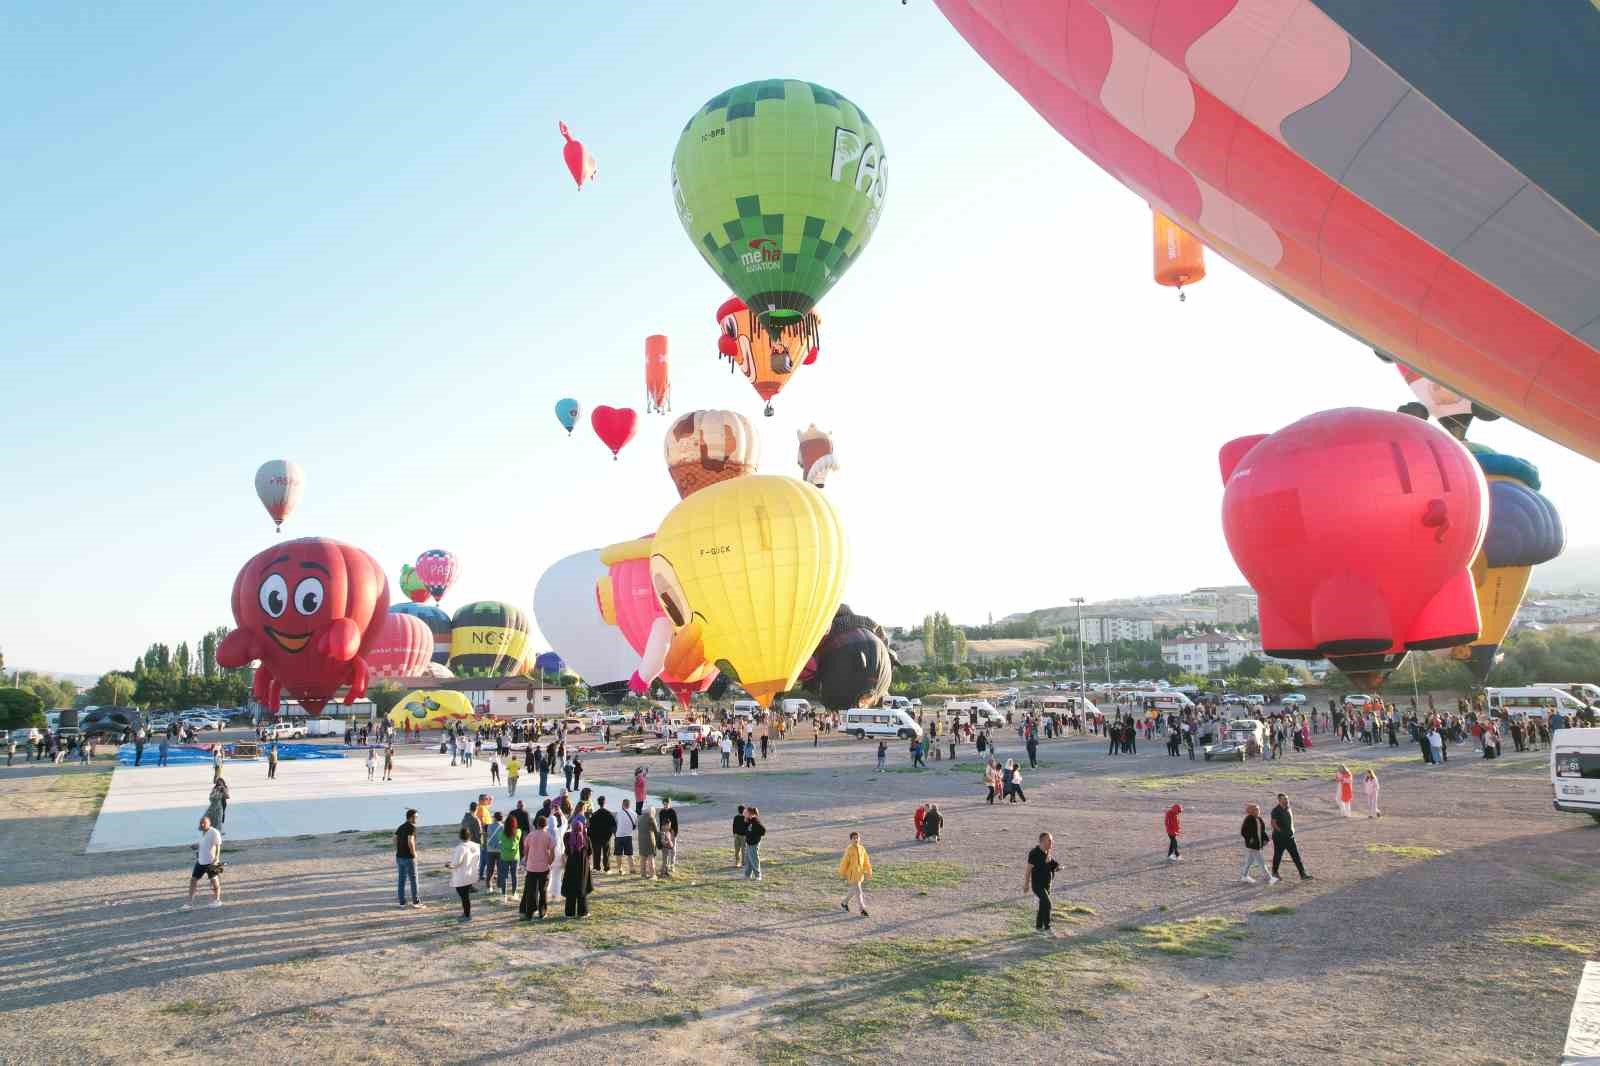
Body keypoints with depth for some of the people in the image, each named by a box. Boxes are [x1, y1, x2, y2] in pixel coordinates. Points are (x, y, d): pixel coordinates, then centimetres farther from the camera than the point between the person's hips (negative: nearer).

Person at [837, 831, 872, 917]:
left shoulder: (862, 848, 0)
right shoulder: (849, 849, -16)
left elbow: (866, 860, 8)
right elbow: (844, 862, -12)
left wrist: (869, 871, 4)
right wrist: (842, 875, -8)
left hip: (860, 873, 6)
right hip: (852, 874, -6)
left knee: (853, 890, 20)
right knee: (858, 892, -8)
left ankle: (844, 903, 40)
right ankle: (862, 910, -1)